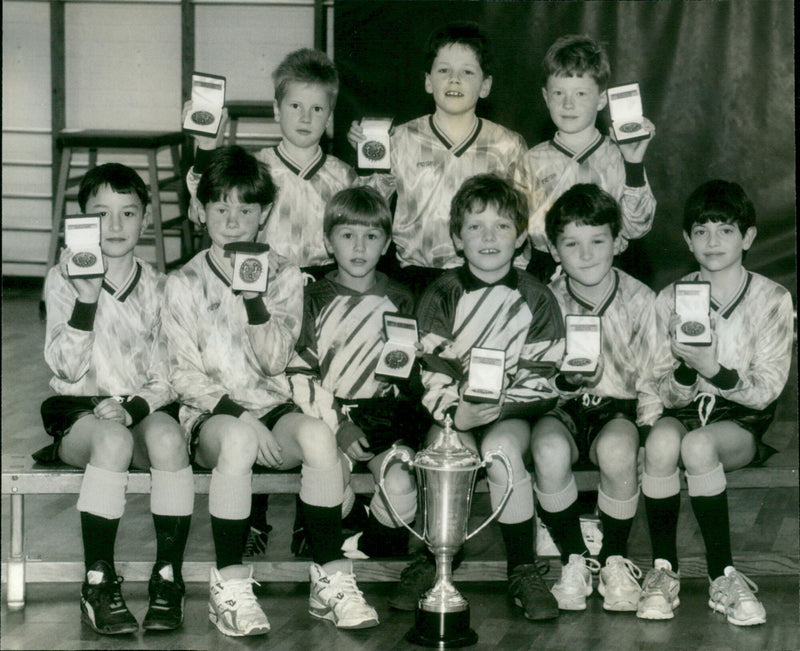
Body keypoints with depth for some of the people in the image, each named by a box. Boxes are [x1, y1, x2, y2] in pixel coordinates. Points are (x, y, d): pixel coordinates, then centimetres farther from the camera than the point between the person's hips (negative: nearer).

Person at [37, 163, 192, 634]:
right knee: (113, 441, -36)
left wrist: (134, 407, -17)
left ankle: (169, 580, -23)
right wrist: (86, 300, -22)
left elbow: (167, 379, 4)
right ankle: (99, 584, -27)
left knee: (168, 438, -34)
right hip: (81, 411, -2)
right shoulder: (64, 280, 2)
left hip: (144, 406, 2)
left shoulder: (157, 287, 9)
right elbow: (67, 370, -10)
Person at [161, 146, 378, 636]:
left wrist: (254, 298, -16)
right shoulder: (184, 284, 6)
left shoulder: (285, 275, 10)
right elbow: (184, 376, 0)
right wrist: (237, 414, -15)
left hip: (274, 409, 2)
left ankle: (332, 581, -23)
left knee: (318, 434, -32)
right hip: (212, 413, -2)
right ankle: (231, 588, -30)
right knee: (236, 440, -38)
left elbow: (275, 360, -3)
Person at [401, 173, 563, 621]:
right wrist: (459, 410, -20)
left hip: (514, 414, 0)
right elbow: (431, 370, -2)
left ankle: (523, 571, -19)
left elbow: (538, 378, -1)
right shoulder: (442, 296, 5)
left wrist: (496, 404, -18)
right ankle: (435, 562, -11)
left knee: (500, 446, -33)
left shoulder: (536, 299, 4)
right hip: (451, 412, 1)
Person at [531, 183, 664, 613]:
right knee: (549, 449, -35)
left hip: (620, 407, 0)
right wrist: (566, 380, -18)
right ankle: (573, 561, -13)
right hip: (563, 411, 1)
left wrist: (649, 430, -13)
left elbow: (652, 382, 2)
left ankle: (615, 561, -10)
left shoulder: (640, 300, -1)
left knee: (617, 450, -36)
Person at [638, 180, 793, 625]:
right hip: (685, 409, 2)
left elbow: (768, 389, -8)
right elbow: (666, 395, 3)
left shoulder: (772, 299, -1)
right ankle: (663, 571, -22)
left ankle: (724, 578, -25)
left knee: (698, 444, -35)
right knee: (662, 439, -34)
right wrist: (685, 370, -21)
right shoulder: (671, 299, 7)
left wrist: (715, 370, -25)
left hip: (743, 421, -2)